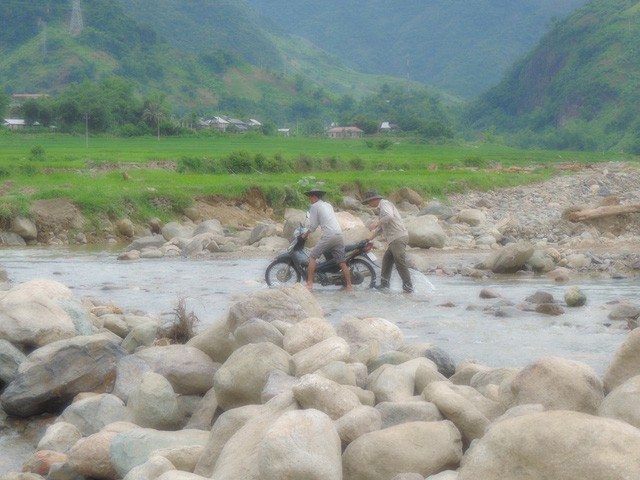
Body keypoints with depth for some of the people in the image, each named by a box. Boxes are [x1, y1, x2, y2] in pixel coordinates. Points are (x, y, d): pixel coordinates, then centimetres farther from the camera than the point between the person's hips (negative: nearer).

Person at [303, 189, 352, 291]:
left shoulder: (315, 206, 2)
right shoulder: (328, 205, 23)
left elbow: (313, 225, 0)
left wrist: (306, 234, 17)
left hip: (329, 236, -7)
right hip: (339, 235, 7)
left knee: (312, 256, -1)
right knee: (342, 262, 8)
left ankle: (309, 283, -9)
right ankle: (349, 286, 4)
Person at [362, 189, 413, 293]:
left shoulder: (384, 204, -6)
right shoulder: (382, 207, 26)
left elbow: (389, 216, -28)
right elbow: (381, 227, 36)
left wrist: (376, 223, -23)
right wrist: (371, 238, 36)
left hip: (398, 238, -11)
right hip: (395, 239, 11)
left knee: (400, 261, -15)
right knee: (387, 259, 17)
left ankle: (408, 286, -18)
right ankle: (384, 284, 23)